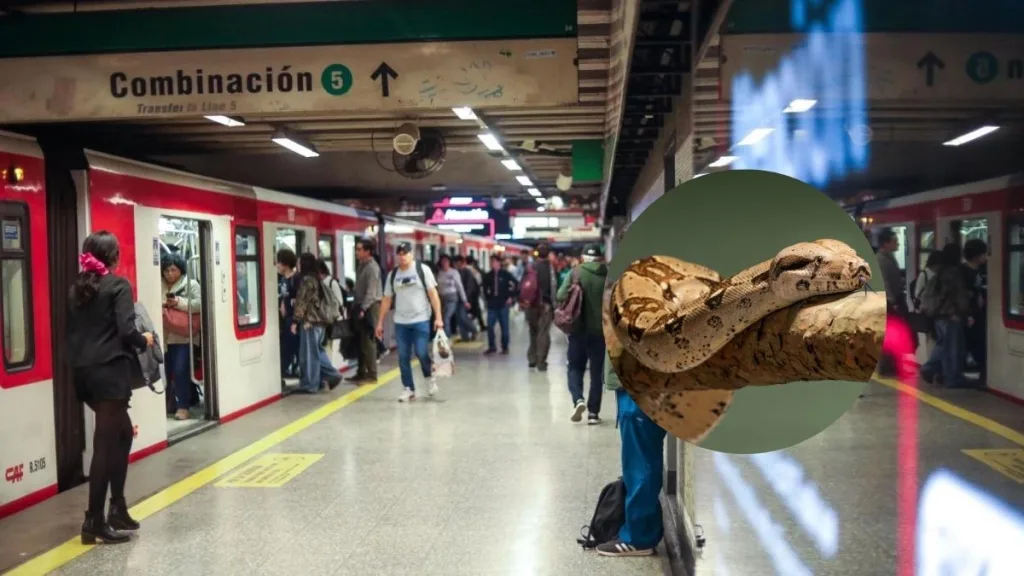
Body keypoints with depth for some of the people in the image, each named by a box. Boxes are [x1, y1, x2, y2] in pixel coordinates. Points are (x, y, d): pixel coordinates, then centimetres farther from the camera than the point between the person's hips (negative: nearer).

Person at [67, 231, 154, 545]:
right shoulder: (118, 285, -8)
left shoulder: (77, 288, 13)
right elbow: (126, 331, -16)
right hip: (111, 371, -8)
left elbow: (71, 331, 13)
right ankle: (94, 521, 0)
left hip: (83, 372, 8)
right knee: (105, 443, -3)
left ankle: (117, 509, 21)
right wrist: (144, 340, 2)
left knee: (122, 432, 19)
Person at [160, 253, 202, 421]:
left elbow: (200, 304, -11)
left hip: (186, 337, -5)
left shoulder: (191, 284, 0)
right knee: (169, 371, 7)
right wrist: (160, 306, -11)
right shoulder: (160, 286, 10)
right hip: (167, 337, 5)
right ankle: (191, 400, 22)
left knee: (180, 370, -11)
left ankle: (183, 406, -3)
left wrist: (179, 302, -18)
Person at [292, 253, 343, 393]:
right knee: (317, 351, 17)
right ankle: (332, 375, 11)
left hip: (309, 321, -9)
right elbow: (327, 300, 18)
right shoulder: (317, 278, 14)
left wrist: (295, 321, -12)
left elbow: (302, 302, -16)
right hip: (320, 320, 9)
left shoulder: (306, 279, -12)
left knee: (309, 354, -2)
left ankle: (309, 385, 4)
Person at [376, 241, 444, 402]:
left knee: (421, 353, -9)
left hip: (421, 320, -4)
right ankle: (408, 389, 15)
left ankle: (430, 378, 18)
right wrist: (380, 322, 9)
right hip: (400, 322, 4)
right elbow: (386, 300, 12)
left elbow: (433, 294, -5)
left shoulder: (422, 269, -3)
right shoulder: (392, 274, 8)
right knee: (403, 357, 4)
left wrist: (438, 317, -12)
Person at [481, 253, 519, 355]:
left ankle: (505, 347, 14)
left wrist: (511, 297, -5)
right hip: (492, 305, 3)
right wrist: (487, 298, 11)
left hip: (503, 304, -3)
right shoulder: (488, 275, 6)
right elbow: (485, 288, 20)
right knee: (489, 326, -1)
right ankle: (491, 346, 10)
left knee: (504, 326, 4)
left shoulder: (506, 274, -4)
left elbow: (516, 285, -3)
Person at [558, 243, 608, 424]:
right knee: (596, 372, 10)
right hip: (601, 330, 1)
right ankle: (593, 412, 9)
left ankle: (578, 400, -12)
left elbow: (561, 296, -10)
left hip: (579, 328, -1)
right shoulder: (608, 275, -3)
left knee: (575, 367, 12)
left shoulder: (576, 272, -5)